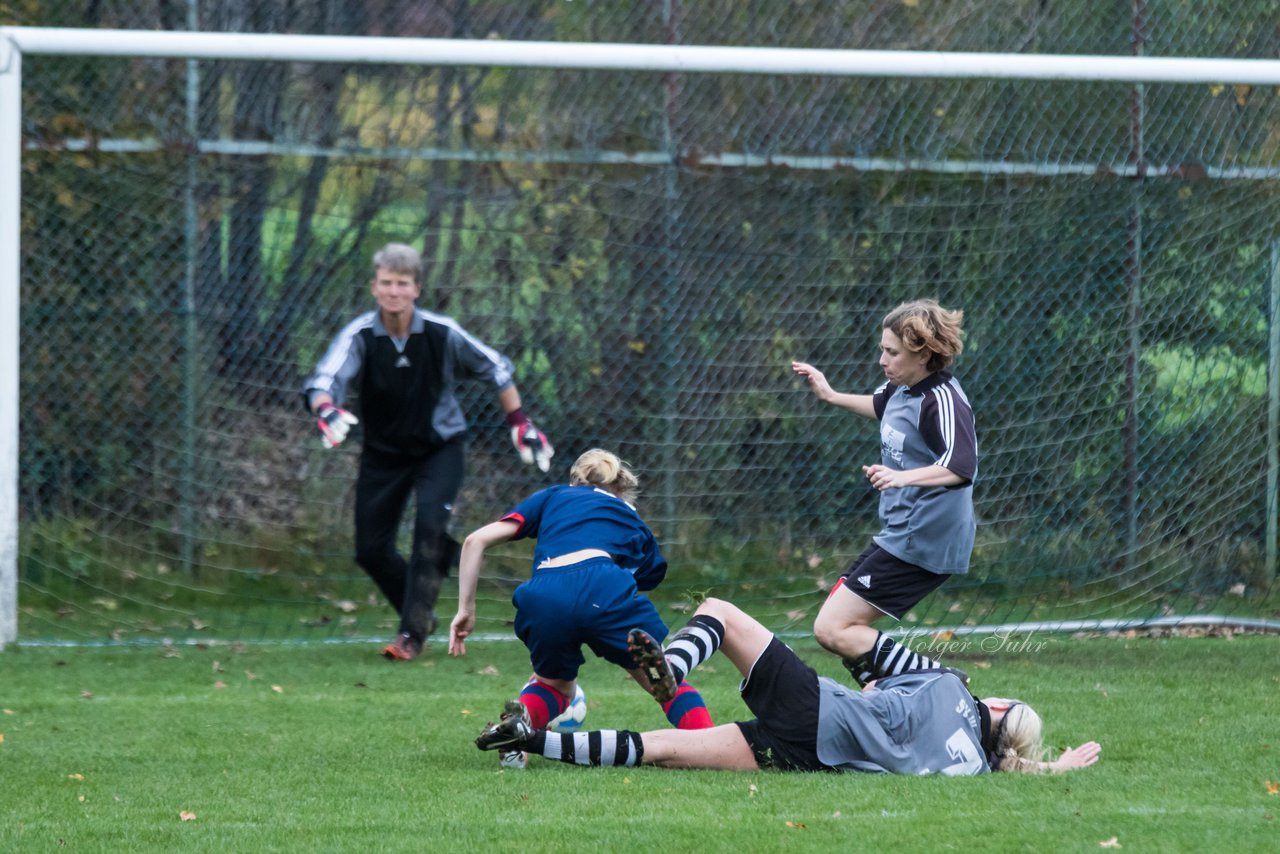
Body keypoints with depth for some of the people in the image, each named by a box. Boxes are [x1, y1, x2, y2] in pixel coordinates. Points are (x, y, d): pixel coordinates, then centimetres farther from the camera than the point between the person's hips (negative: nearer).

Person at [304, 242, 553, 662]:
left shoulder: (442, 333, -17)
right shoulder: (359, 336, -19)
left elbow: (495, 368, -1)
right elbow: (326, 379, -35)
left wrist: (520, 423, -2)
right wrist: (325, 408, -58)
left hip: (440, 446, -2)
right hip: (383, 450, 2)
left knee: (430, 526, -23)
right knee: (370, 549, 0)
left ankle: (412, 634, -16)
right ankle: (421, 615, 25)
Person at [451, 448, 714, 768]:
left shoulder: (553, 497, 34)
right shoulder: (633, 522, 36)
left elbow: (476, 541, 25)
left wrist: (465, 610, 28)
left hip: (543, 597, 1)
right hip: (604, 586, -1)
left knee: (554, 685, 29)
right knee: (671, 685, 14)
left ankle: (521, 715, -4)